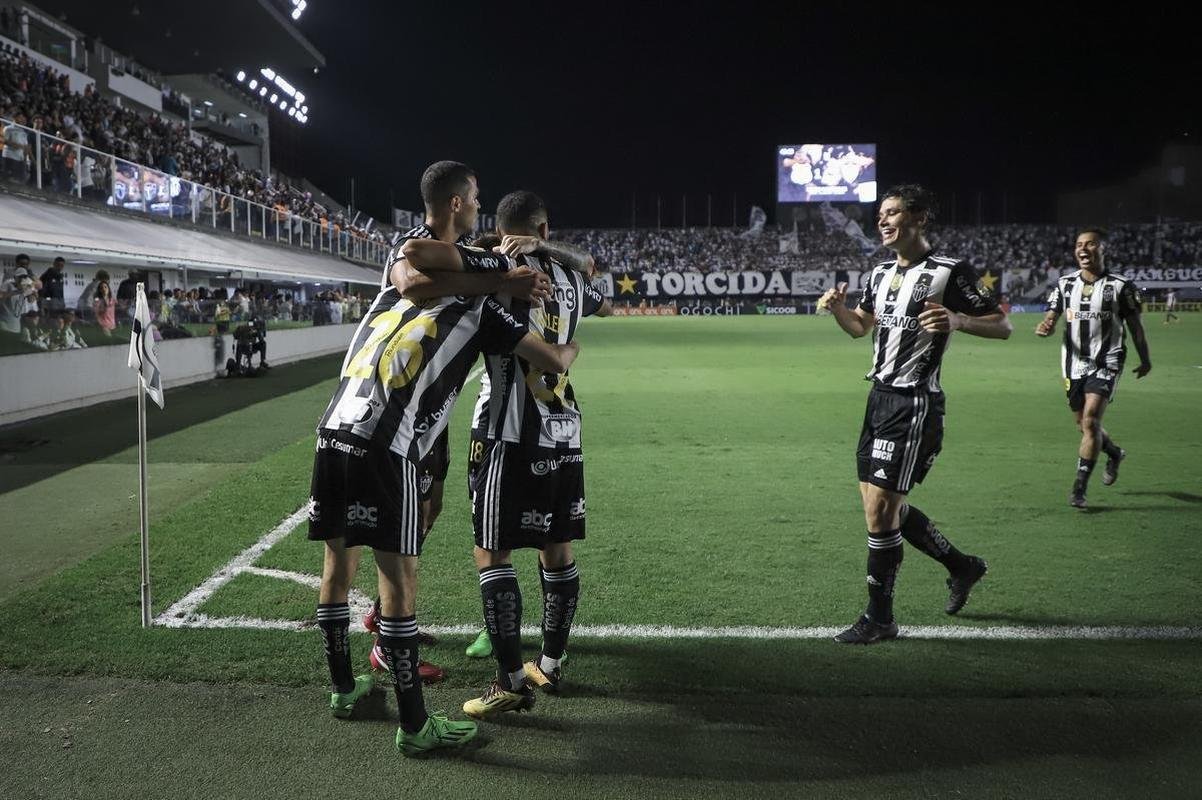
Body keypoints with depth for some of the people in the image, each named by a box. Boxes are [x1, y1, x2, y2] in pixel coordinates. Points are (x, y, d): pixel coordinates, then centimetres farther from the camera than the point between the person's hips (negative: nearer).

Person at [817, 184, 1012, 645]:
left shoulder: (948, 272, -10)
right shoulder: (881, 273, 12)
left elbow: (1002, 327, -10)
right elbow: (861, 327, 26)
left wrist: (956, 319, -29)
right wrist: (837, 307, 3)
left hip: (914, 404, -8)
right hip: (880, 396, 8)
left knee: (879, 509, -9)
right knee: (884, 506, 13)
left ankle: (879, 619, 6)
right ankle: (962, 567, 35)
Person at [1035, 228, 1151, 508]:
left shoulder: (1120, 286, -3)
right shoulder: (1065, 283, 6)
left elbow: (1134, 325, 5)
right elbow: (1052, 316, 6)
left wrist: (1145, 359, 11)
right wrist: (1045, 327, -19)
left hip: (1106, 364, -4)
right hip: (1074, 364, 4)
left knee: (1090, 421, -16)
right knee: (1084, 425, 13)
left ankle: (1080, 487, -9)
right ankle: (1114, 453, 45)